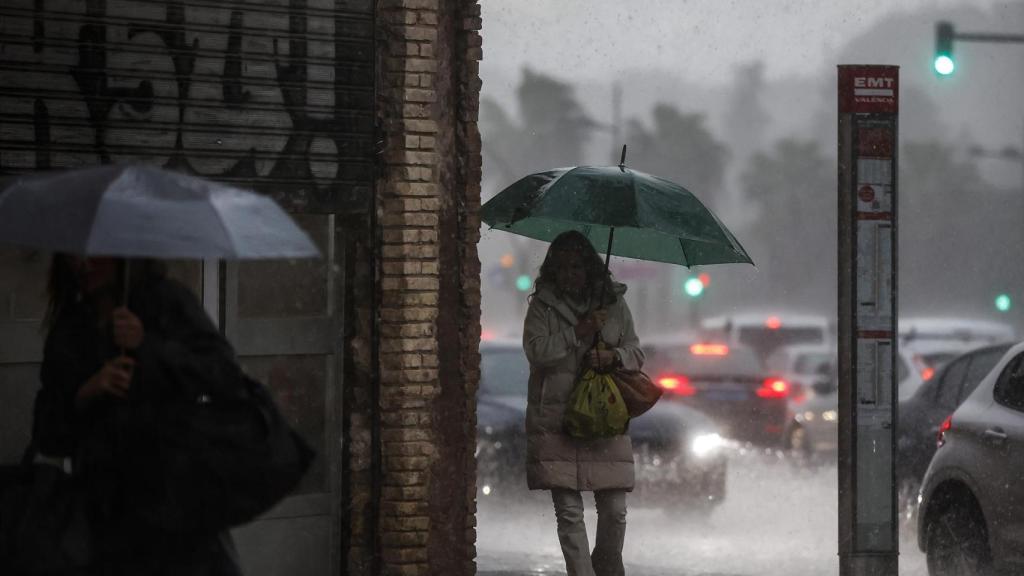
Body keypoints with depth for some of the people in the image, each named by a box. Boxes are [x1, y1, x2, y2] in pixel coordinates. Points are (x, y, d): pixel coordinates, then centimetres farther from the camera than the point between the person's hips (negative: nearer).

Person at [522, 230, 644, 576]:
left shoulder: (614, 303, 10)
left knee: (614, 510, 1)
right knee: (569, 510, -5)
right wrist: (578, 333, -14)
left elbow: (636, 353, 11)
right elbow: (535, 350, -9)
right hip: (556, 423, -2)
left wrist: (613, 356, -10)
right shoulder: (542, 306, 4)